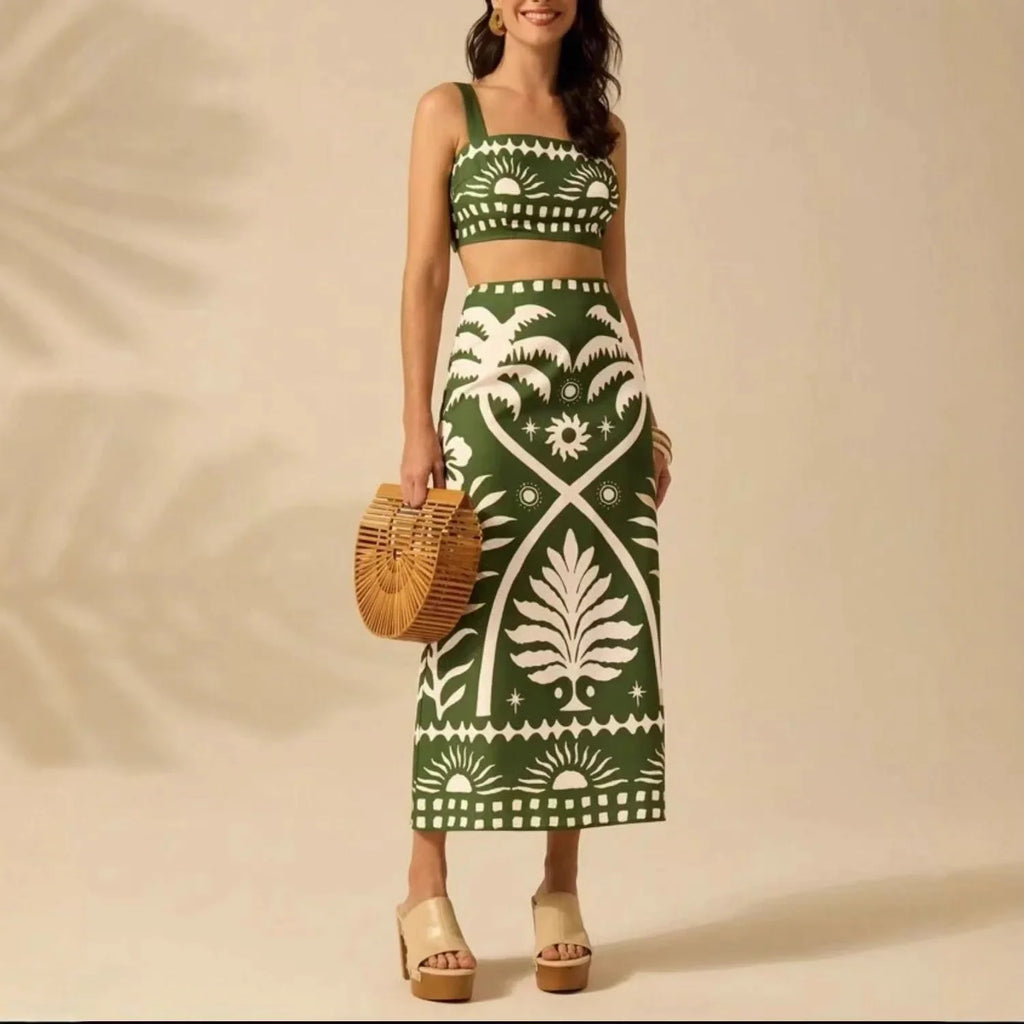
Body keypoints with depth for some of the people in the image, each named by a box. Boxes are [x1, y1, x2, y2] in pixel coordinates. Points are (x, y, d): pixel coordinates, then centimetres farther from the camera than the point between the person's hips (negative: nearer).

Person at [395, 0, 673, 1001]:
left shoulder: (604, 128, 17)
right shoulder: (449, 109, 6)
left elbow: (617, 283, 17)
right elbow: (424, 274, 0)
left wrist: (647, 414, 10)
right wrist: (418, 424, -8)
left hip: (604, 379, 4)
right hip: (496, 372, -4)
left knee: (596, 629, 2)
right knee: (478, 629, -5)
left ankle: (561, 888, 12)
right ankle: (427, 892, 4)